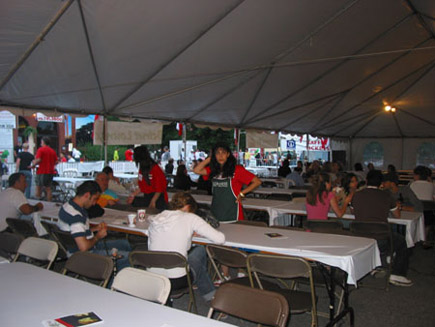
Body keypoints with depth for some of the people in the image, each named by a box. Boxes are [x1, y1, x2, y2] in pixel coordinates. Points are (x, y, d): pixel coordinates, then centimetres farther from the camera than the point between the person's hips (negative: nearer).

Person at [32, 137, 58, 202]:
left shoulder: (40, 149, -6)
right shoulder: (53, 151, 9)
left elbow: (38, 160, -17)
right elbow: (56, 161, 11)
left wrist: (33, 165, -2)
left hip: (42, 171, -5)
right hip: (50, 172, 5)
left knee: (38, 187, 6)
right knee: (48, 188, 9)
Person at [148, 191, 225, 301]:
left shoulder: (155, 219, 6)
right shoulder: (190, 218, -8)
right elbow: (220, 239, -10)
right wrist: (198, 232, 11)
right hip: (178, 281, -5)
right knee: (200, 249, 23)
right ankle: (210, 294, 38)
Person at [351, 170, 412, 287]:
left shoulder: (357, 195, 7)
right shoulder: (386, 196, 4)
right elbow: (397, 215, 18)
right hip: (380, 242, -3)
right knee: (401, 241, 25)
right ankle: (397, 275, 19)